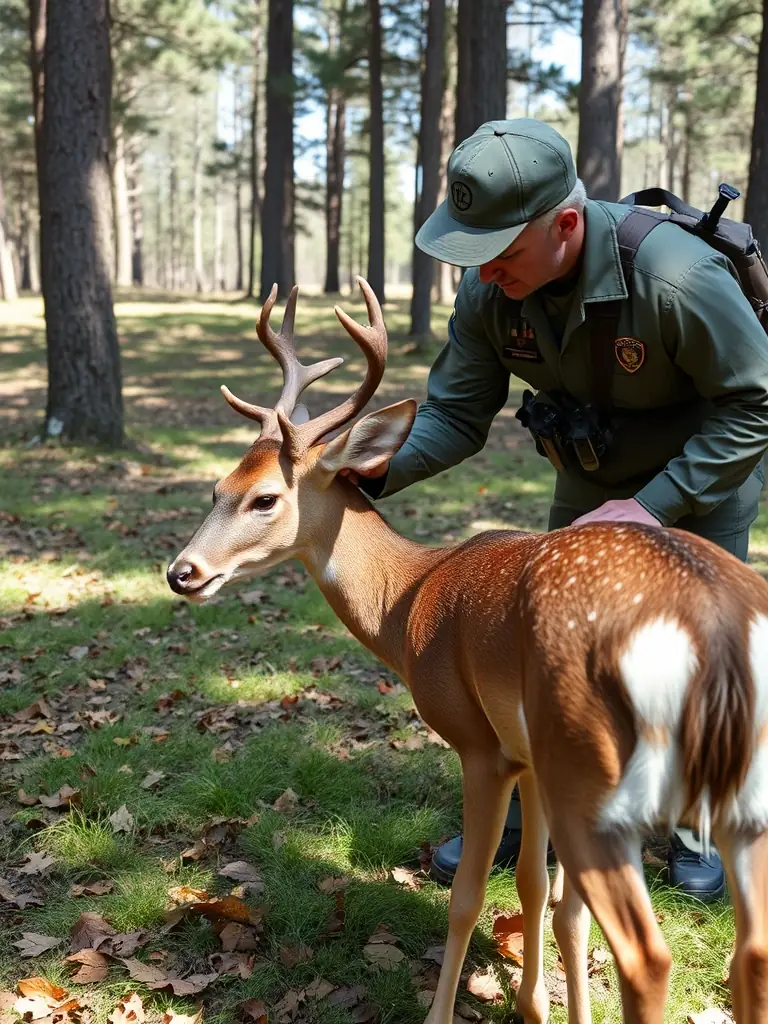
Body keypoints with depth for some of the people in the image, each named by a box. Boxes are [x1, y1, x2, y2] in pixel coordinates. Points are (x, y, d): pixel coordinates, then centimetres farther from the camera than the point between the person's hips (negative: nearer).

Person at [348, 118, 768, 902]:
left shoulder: (676, 277, -37)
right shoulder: (489, 292, -20)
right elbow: (454, 413, -13)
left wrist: (653, 505, -30)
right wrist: (377, 469, -33)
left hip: (703, 482, -4)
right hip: (593, 480, 5)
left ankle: (694, 829, 25)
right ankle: (519, 816, 23)